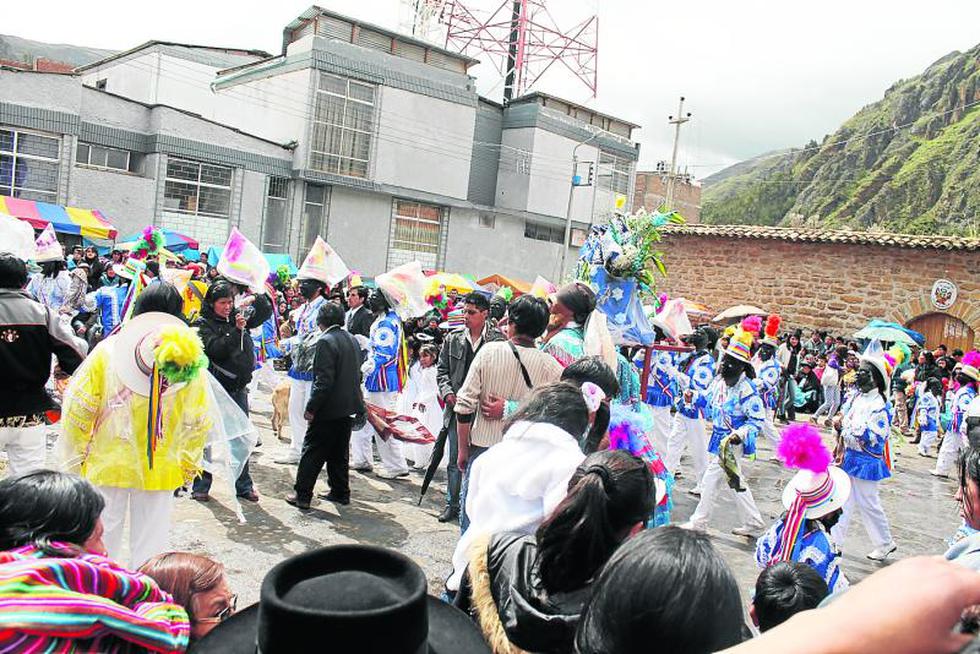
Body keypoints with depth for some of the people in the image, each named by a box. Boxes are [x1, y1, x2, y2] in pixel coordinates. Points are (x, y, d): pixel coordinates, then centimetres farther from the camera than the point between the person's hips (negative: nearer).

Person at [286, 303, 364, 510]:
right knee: (339, 453, 17)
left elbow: (324, 380, -21)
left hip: (329, 409, -8)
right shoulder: (352, 340, 9)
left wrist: (311, 408, -15)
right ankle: (340, 492, 23)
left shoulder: (326, 342, -16)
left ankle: (302, 495, 6)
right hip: (348, 408, 8)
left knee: (312, 453, 2)